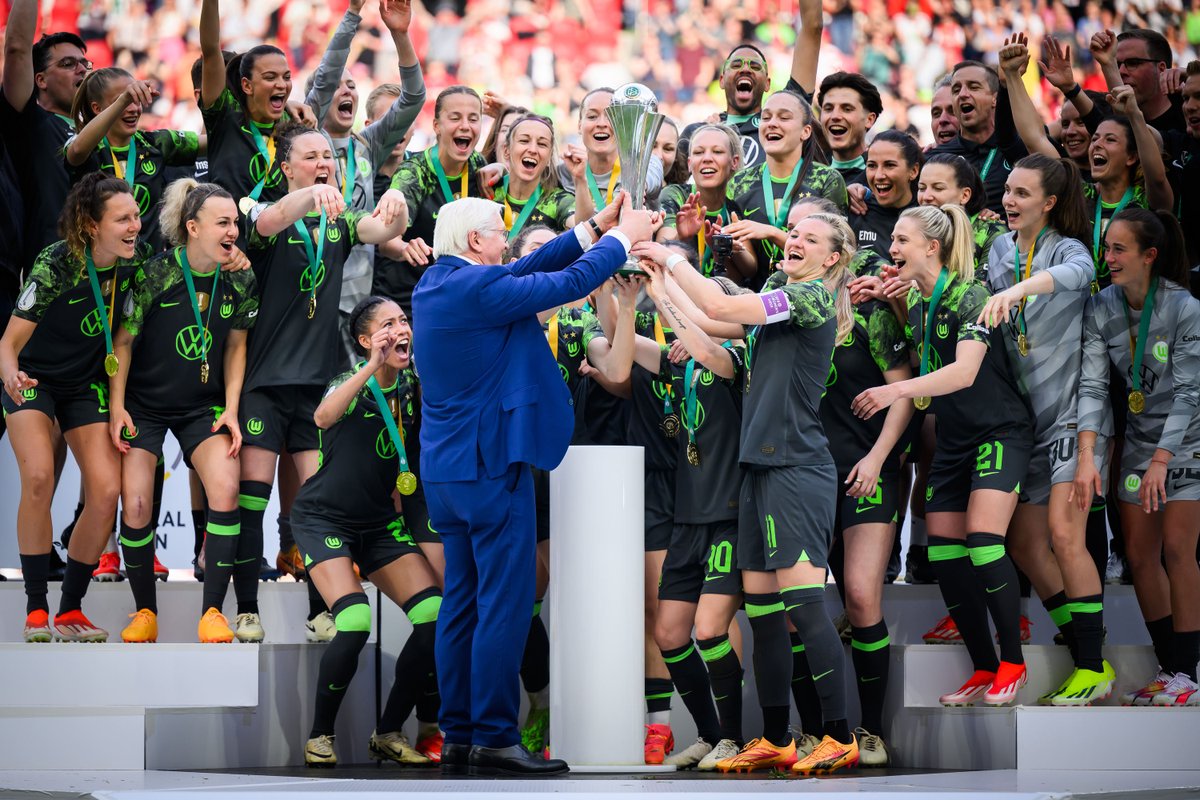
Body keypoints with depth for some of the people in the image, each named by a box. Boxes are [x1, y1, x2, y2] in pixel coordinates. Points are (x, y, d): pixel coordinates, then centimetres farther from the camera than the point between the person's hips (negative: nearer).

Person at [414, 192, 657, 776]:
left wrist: (596, 227, 17)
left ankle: (458, 736, 12)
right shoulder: (475, 287, -17)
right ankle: (493, 739, -7)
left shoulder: (435, 283, 11)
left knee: (462, 605, 11)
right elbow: (570, 283, -12)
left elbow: (531, 269, 16)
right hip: (491, 465, -10)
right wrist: (622, 237, 3)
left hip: (445, 469, 10)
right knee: (504, 606, -6)